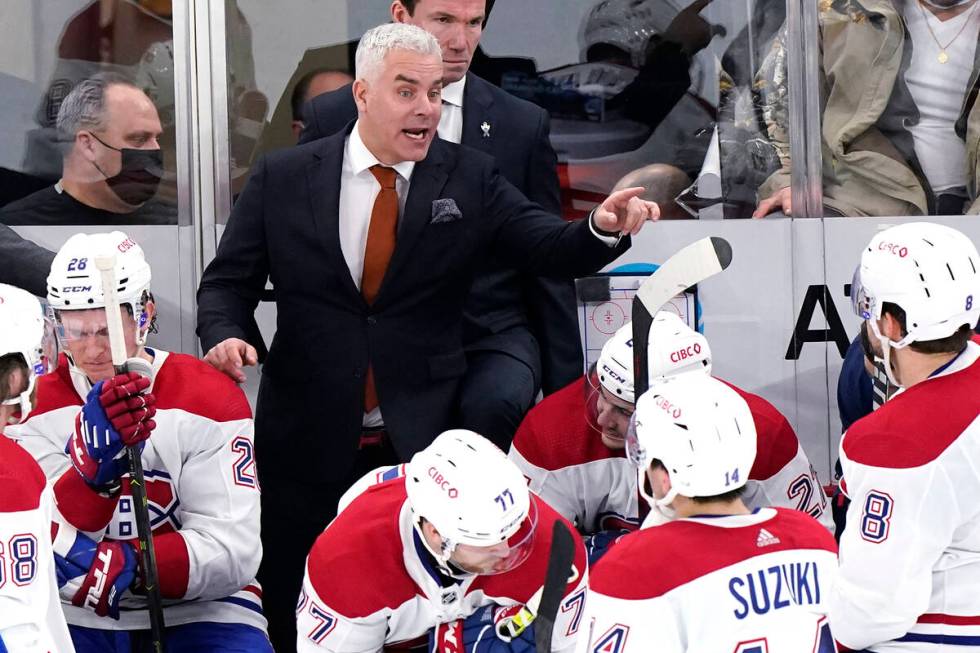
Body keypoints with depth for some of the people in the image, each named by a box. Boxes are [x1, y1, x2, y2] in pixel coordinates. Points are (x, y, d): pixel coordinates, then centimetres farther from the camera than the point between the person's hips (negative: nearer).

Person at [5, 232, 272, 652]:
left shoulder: (208, 400, -4)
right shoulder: (38, 407, 1)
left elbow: (232, 553, -12)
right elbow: (39, 550, -13)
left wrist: (126, 565, -28)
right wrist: (94, 463, -31)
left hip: (196, 610, 0)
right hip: (80, 615, 1)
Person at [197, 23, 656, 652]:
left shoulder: (470, 178, 3)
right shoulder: (283, 177, 3)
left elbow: (551, 248, -5)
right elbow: (229, 281, 6)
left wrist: (602, 228, -26)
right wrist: (225, 336, -14)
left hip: (424, 437, 0)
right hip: (310, 440, 1)